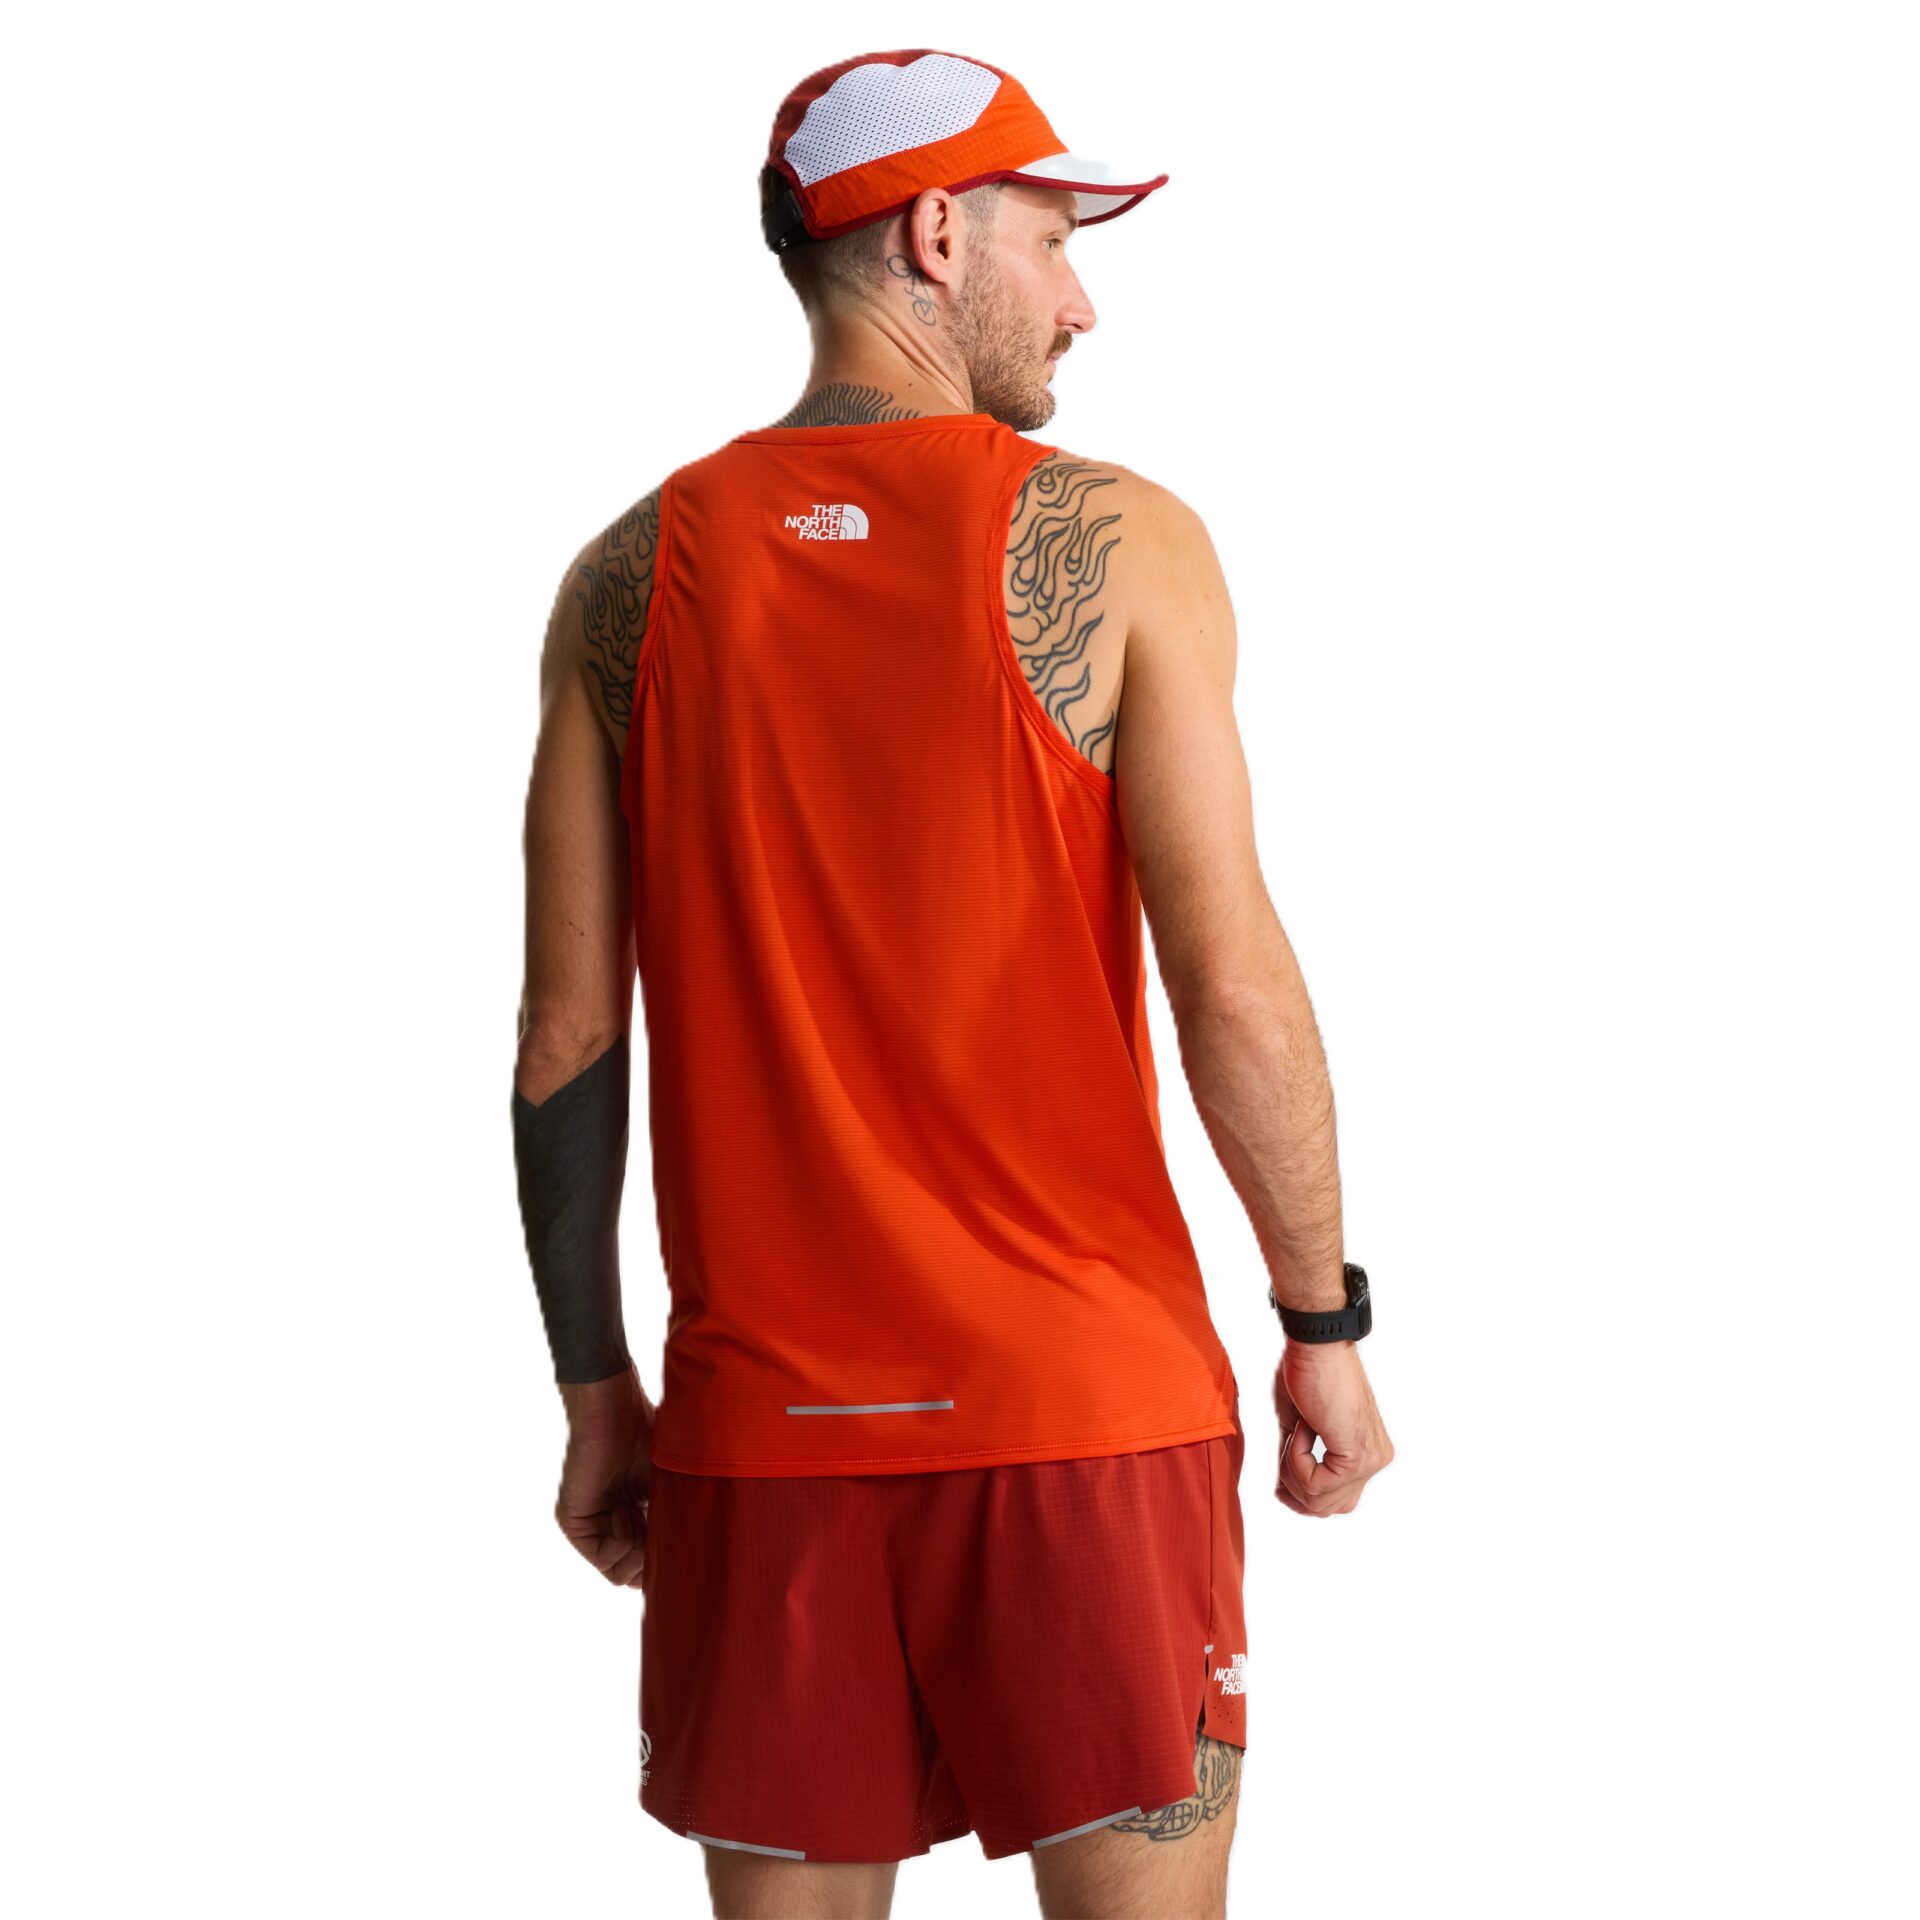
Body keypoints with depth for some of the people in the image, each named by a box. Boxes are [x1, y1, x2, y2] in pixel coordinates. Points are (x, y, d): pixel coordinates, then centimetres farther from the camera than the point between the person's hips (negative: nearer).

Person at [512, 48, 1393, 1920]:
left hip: (760, 1414, 3)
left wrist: (593, 1389, 12)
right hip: (1084, 1406, -3)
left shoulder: (628, 581, 4)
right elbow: (1232, 985, -9)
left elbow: (567, 1043, 3)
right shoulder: (1113, 541, -5)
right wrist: (1325, 1322, 2)